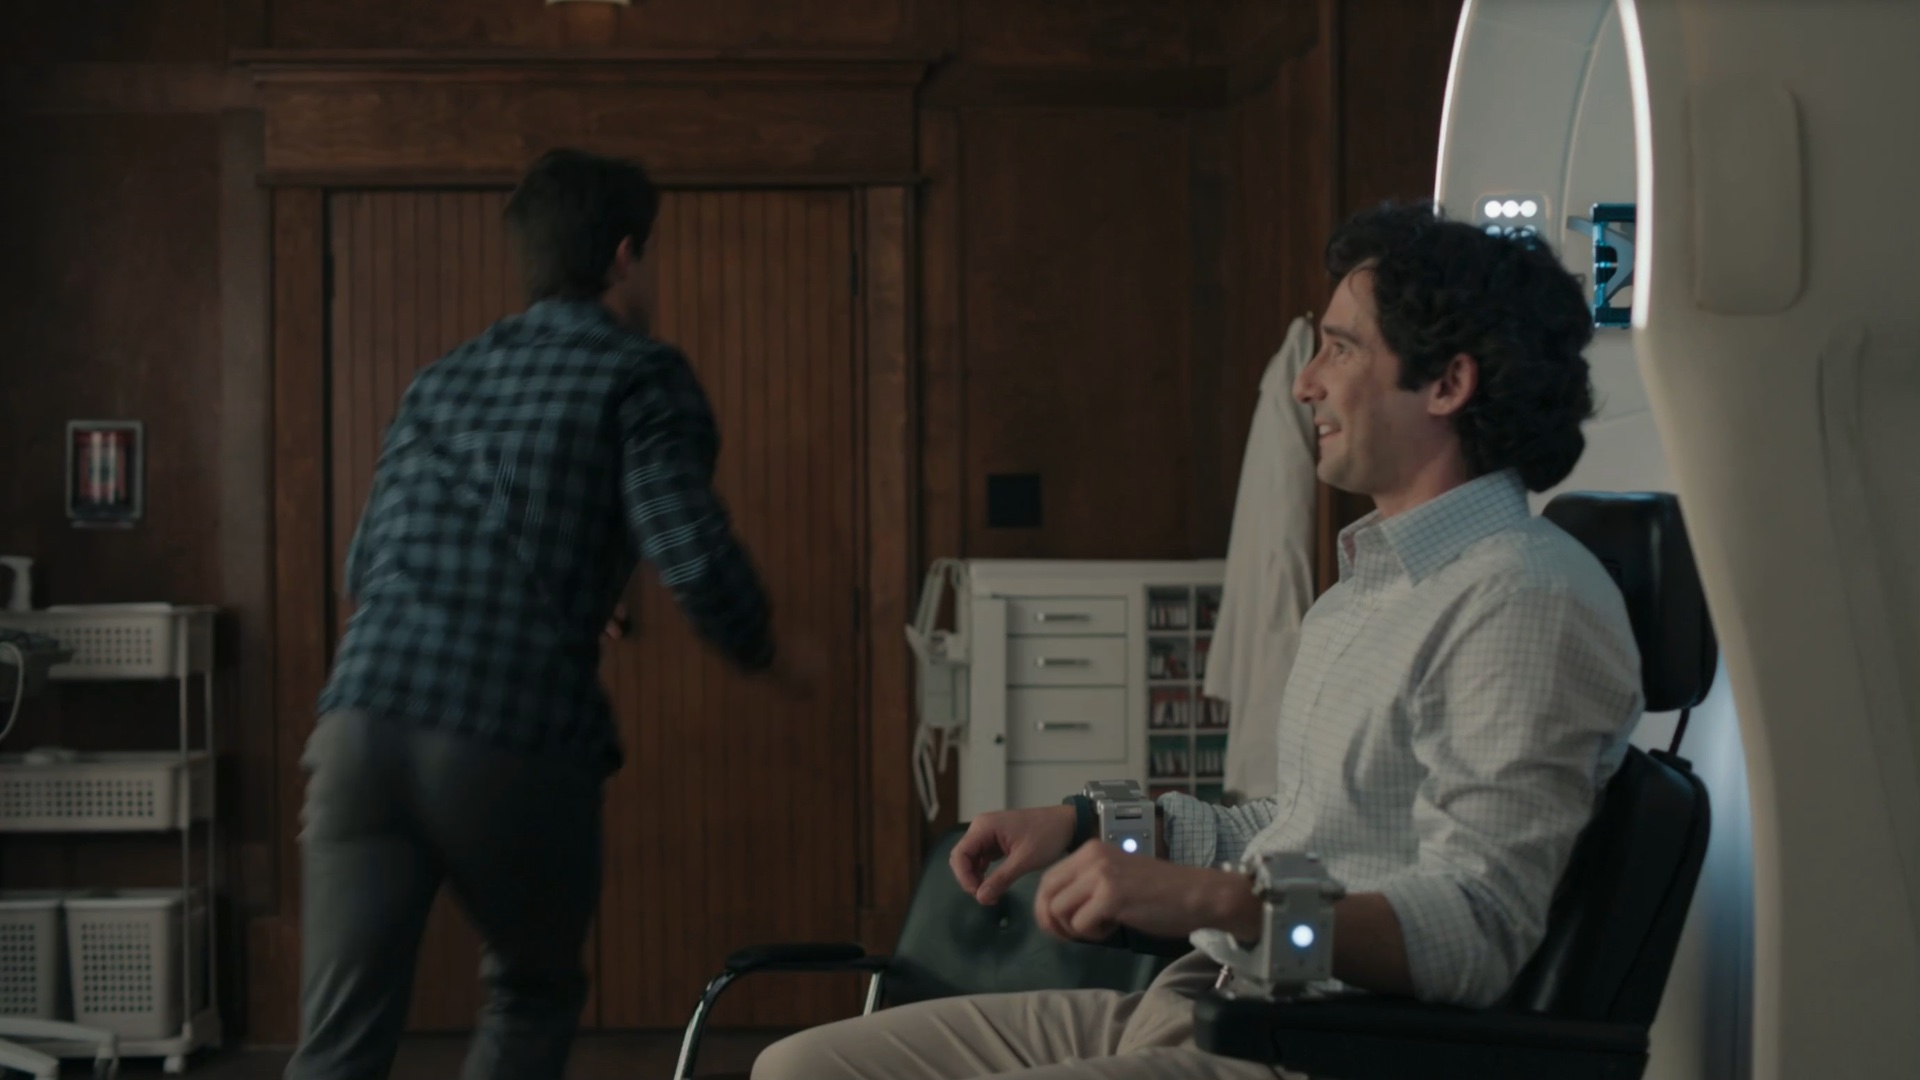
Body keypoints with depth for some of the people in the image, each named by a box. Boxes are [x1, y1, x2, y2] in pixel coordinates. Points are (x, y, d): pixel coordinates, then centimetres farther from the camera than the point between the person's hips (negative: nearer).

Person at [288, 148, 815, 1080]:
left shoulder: (444, 379, 23)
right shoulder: (642, 378, 4)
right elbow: (692, 554, -9)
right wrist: (765, 654, 12)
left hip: (365, 721, 4)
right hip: (517, 742, -4)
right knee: (535, 997, 23)